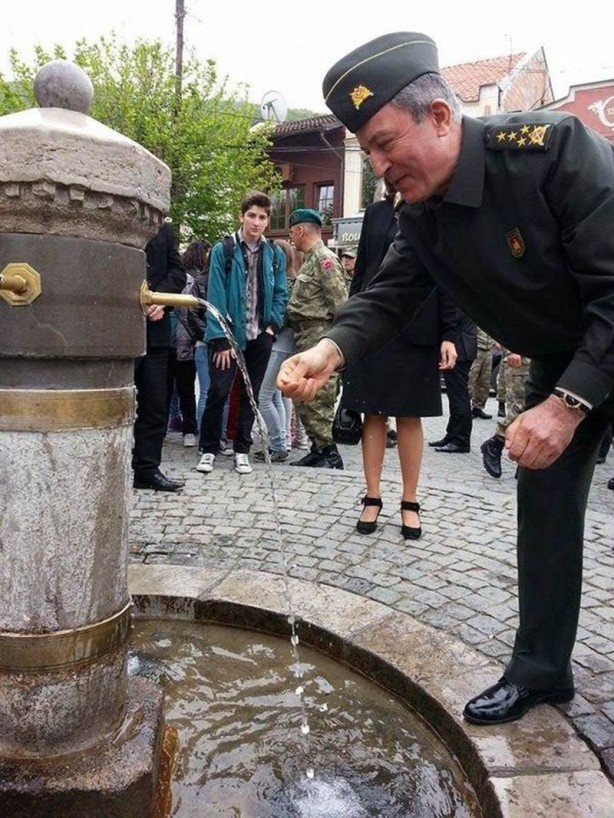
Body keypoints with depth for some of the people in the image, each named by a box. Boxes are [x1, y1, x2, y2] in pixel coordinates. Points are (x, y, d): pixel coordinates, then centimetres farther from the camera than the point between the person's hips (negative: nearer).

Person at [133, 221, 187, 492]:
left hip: (154, 328, 5)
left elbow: (177, 271, 10)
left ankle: (147, 469, 17)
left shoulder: (162, 229, 15)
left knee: (156, 404, 7)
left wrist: (160, 297, -7)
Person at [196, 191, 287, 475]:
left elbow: (280, 294, 11)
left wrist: (272, 326, -4)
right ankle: (209, 449, 11)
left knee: (251, 394, 9)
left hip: (260, 336, 3)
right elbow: (216, 296, -9)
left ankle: (242, 449, 20)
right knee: (218, 390, -4)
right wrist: (220, 340, -14)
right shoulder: (223, 250, -5)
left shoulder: (275, 254, 6)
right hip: (229, 333, -3)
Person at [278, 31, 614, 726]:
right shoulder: (421, 213, -9)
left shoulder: (553, 147, -30)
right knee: (544, 502, 5)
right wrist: (331, 350, -30)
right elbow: (389, 294, -10)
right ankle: (540, 668, 19)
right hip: (558, 360, 6)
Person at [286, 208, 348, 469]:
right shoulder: (310, 260, 19)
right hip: (304, 339, 10)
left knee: (318, 401, -7)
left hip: (319, 338, -10)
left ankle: (330, 454, 2)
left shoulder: (325, 259, -11)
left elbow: (340, 304, -17)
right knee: (303, 399, 13)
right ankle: (318, 448, 22)